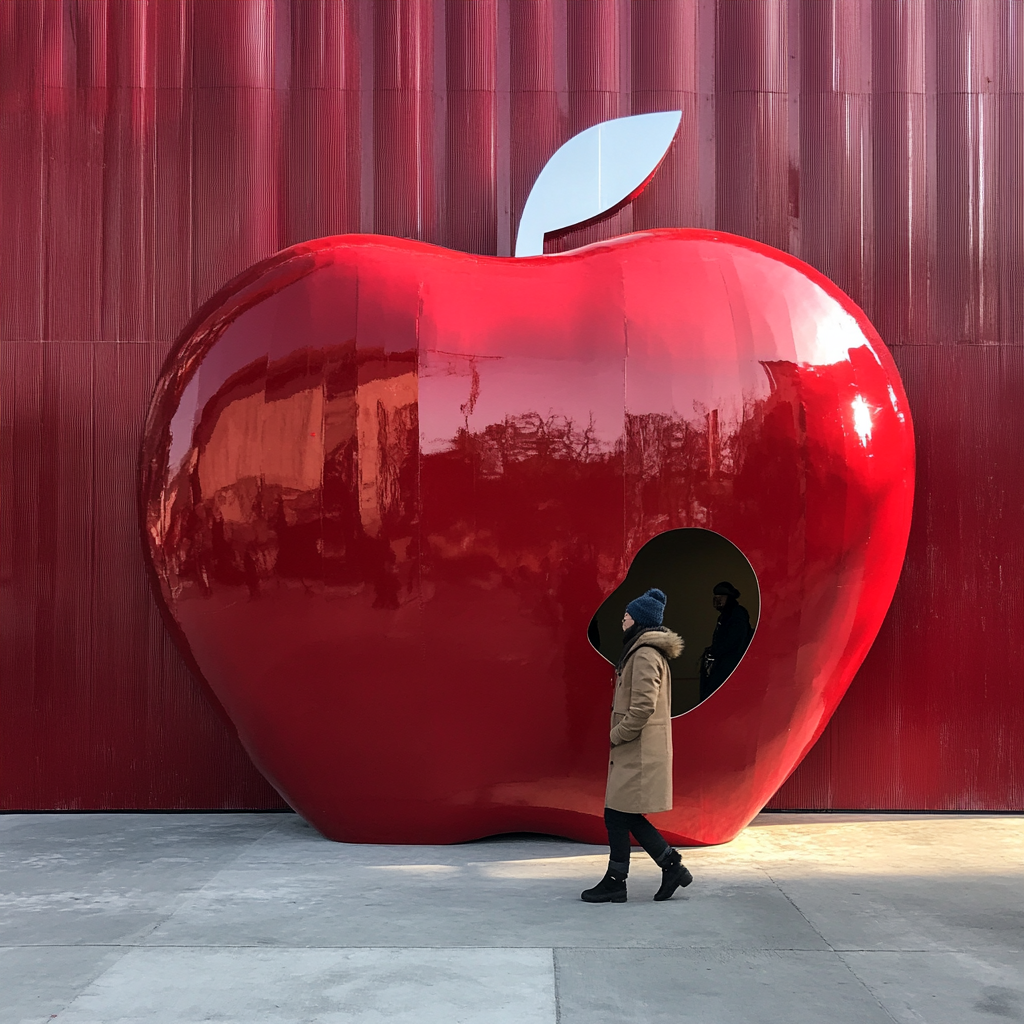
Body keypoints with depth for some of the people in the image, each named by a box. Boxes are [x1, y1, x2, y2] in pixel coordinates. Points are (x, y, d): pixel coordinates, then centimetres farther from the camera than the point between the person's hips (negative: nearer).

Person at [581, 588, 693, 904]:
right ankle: (672, 866, 15)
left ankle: (615, 883, 8)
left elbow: (643, 707, -23)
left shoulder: (645, 655, -16)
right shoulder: (645, 652, 17)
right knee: (625, 816, 12)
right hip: (635, 751, 10)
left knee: (618, 815, -2)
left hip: (638, 752, -10)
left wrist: (616, 736, -14)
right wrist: (619, 737, 16)